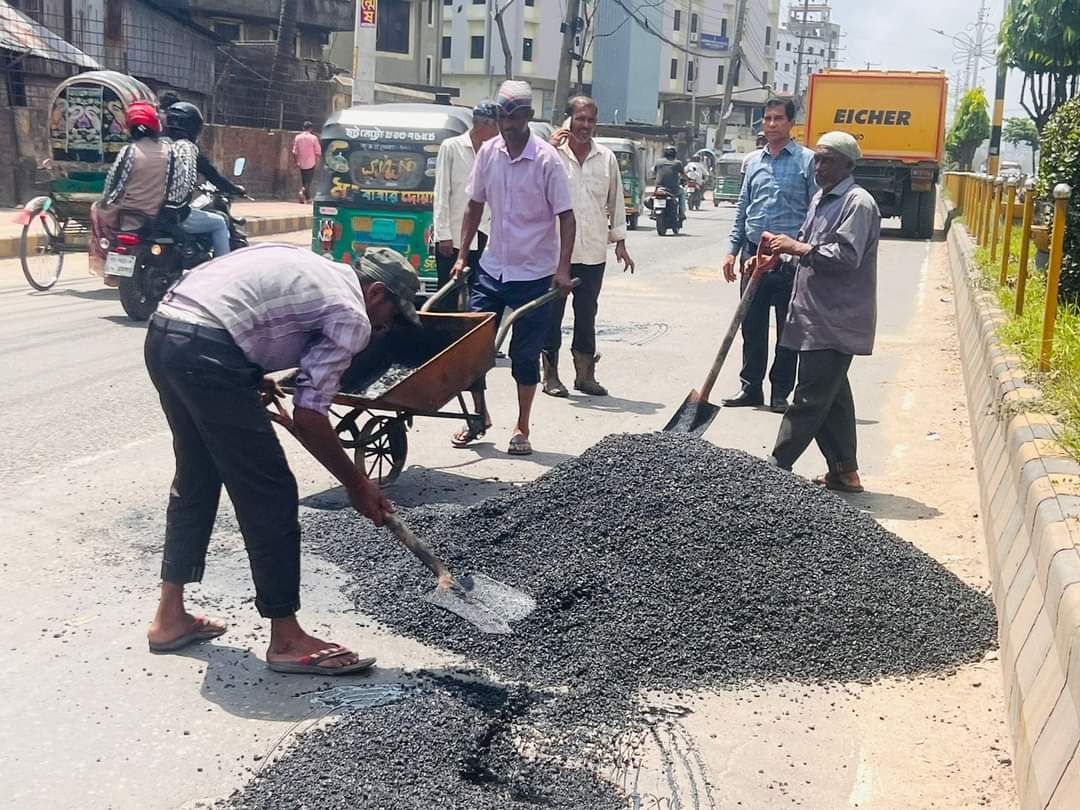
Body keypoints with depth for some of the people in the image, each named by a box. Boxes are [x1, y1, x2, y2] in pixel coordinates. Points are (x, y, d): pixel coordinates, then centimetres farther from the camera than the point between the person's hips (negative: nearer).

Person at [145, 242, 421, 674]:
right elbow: (309, 418, -4)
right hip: (206, 354, -10)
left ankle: (170, 618, 31)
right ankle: (286, 639, 10)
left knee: (195, 479, 23)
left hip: (162, 332, 10)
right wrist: (356, 483, 8)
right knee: (269, 493, 1)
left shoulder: (310, 265, 24)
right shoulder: (352, 317, -1)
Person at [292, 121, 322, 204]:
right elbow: (318, 152, -8)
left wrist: (296, 162, 11)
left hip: (301, 163, 4)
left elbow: (295, 152, 1)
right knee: (308, 180, 0)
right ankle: (303, 191, -26)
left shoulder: (298, 137, 1)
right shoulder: (313, 138, -8)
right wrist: (317, 162, 4)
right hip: (311, 163, -3)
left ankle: (307, 198, 16)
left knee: (304, 181, 15)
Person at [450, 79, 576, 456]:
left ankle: (522, 428, 17)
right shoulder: (488, 152, 2)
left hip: (534, 273, -4)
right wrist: (462, 254, 7)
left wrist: (563, 268, -18)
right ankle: (479, 416, 21)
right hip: (492, 268, 4)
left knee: (525, 354, 3)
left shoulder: (547, 159, -11)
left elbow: (566, 216, -10)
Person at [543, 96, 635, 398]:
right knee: (552, 313, 4)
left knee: (587, 314, 12)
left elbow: (615, 202, 12)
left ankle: (585, 374, 22)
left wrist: (620, 242, 10)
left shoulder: (607, 158, 7)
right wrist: (549, 148, -20)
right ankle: (550, 374, 14)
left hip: (593, 251, 3)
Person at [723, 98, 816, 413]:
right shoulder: (754, 161, 13)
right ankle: (751, 387, 19)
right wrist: (733, 250, 10)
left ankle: (781, 393, 11)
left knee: (787, 329, 3)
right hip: (754, 253, 4)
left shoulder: (807, 160, -1)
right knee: (752, 326, 8)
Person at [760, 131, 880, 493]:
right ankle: (844, 472, 19)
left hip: (835, 321, -10)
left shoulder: (858, 203, -12)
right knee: (832, 396, 13)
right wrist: (783, 249, 7)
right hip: (817, 316, 10)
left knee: (810, 398, -6)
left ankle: (776, 467, -5)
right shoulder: (821, 199, 18)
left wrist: (799, 248, -19)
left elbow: (846, 256, -22)